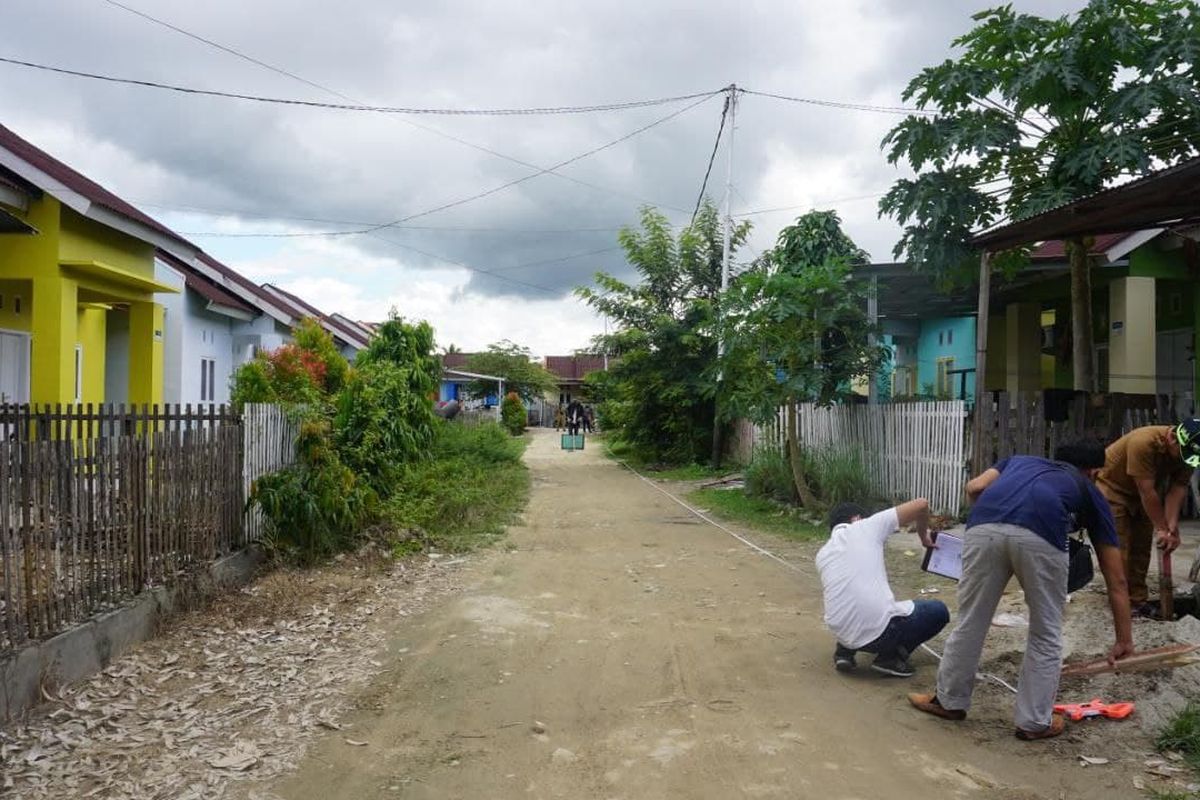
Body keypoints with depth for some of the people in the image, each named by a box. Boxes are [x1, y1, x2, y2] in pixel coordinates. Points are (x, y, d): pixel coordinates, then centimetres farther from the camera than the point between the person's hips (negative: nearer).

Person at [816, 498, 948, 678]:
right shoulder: (867, 526, 5)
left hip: (842, 634, 6)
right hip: (878, 632, -5)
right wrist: (924, 536, 24)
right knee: (938, 611, 20)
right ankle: (890, 657, 7)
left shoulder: (822, 554, 18)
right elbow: (921, 504, 5)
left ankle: (845, 651, 17)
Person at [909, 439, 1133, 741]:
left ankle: (950, 701, 36)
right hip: (1040, 535, -2)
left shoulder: (1020, 460, 41)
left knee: (971, 622, 20)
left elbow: (974, 488, 20)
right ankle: (1035, 722, 31)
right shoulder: (1090, 492, 35)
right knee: (1045, 635, 21)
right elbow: (1116, 580, 37)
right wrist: (1124, 639, 46)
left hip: (984, 527, 2)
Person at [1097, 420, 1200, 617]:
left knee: (1142, 546, 6)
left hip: (1140, 495, 7)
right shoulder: (1143, 443, -37)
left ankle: (1138, 599, 14)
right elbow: (1147, 491, -33)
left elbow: (1178, 489, -16)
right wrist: (1161, 529, -29)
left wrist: (1172, 527, -26)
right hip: (1112, 488, -7)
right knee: (1120, 548, -11)